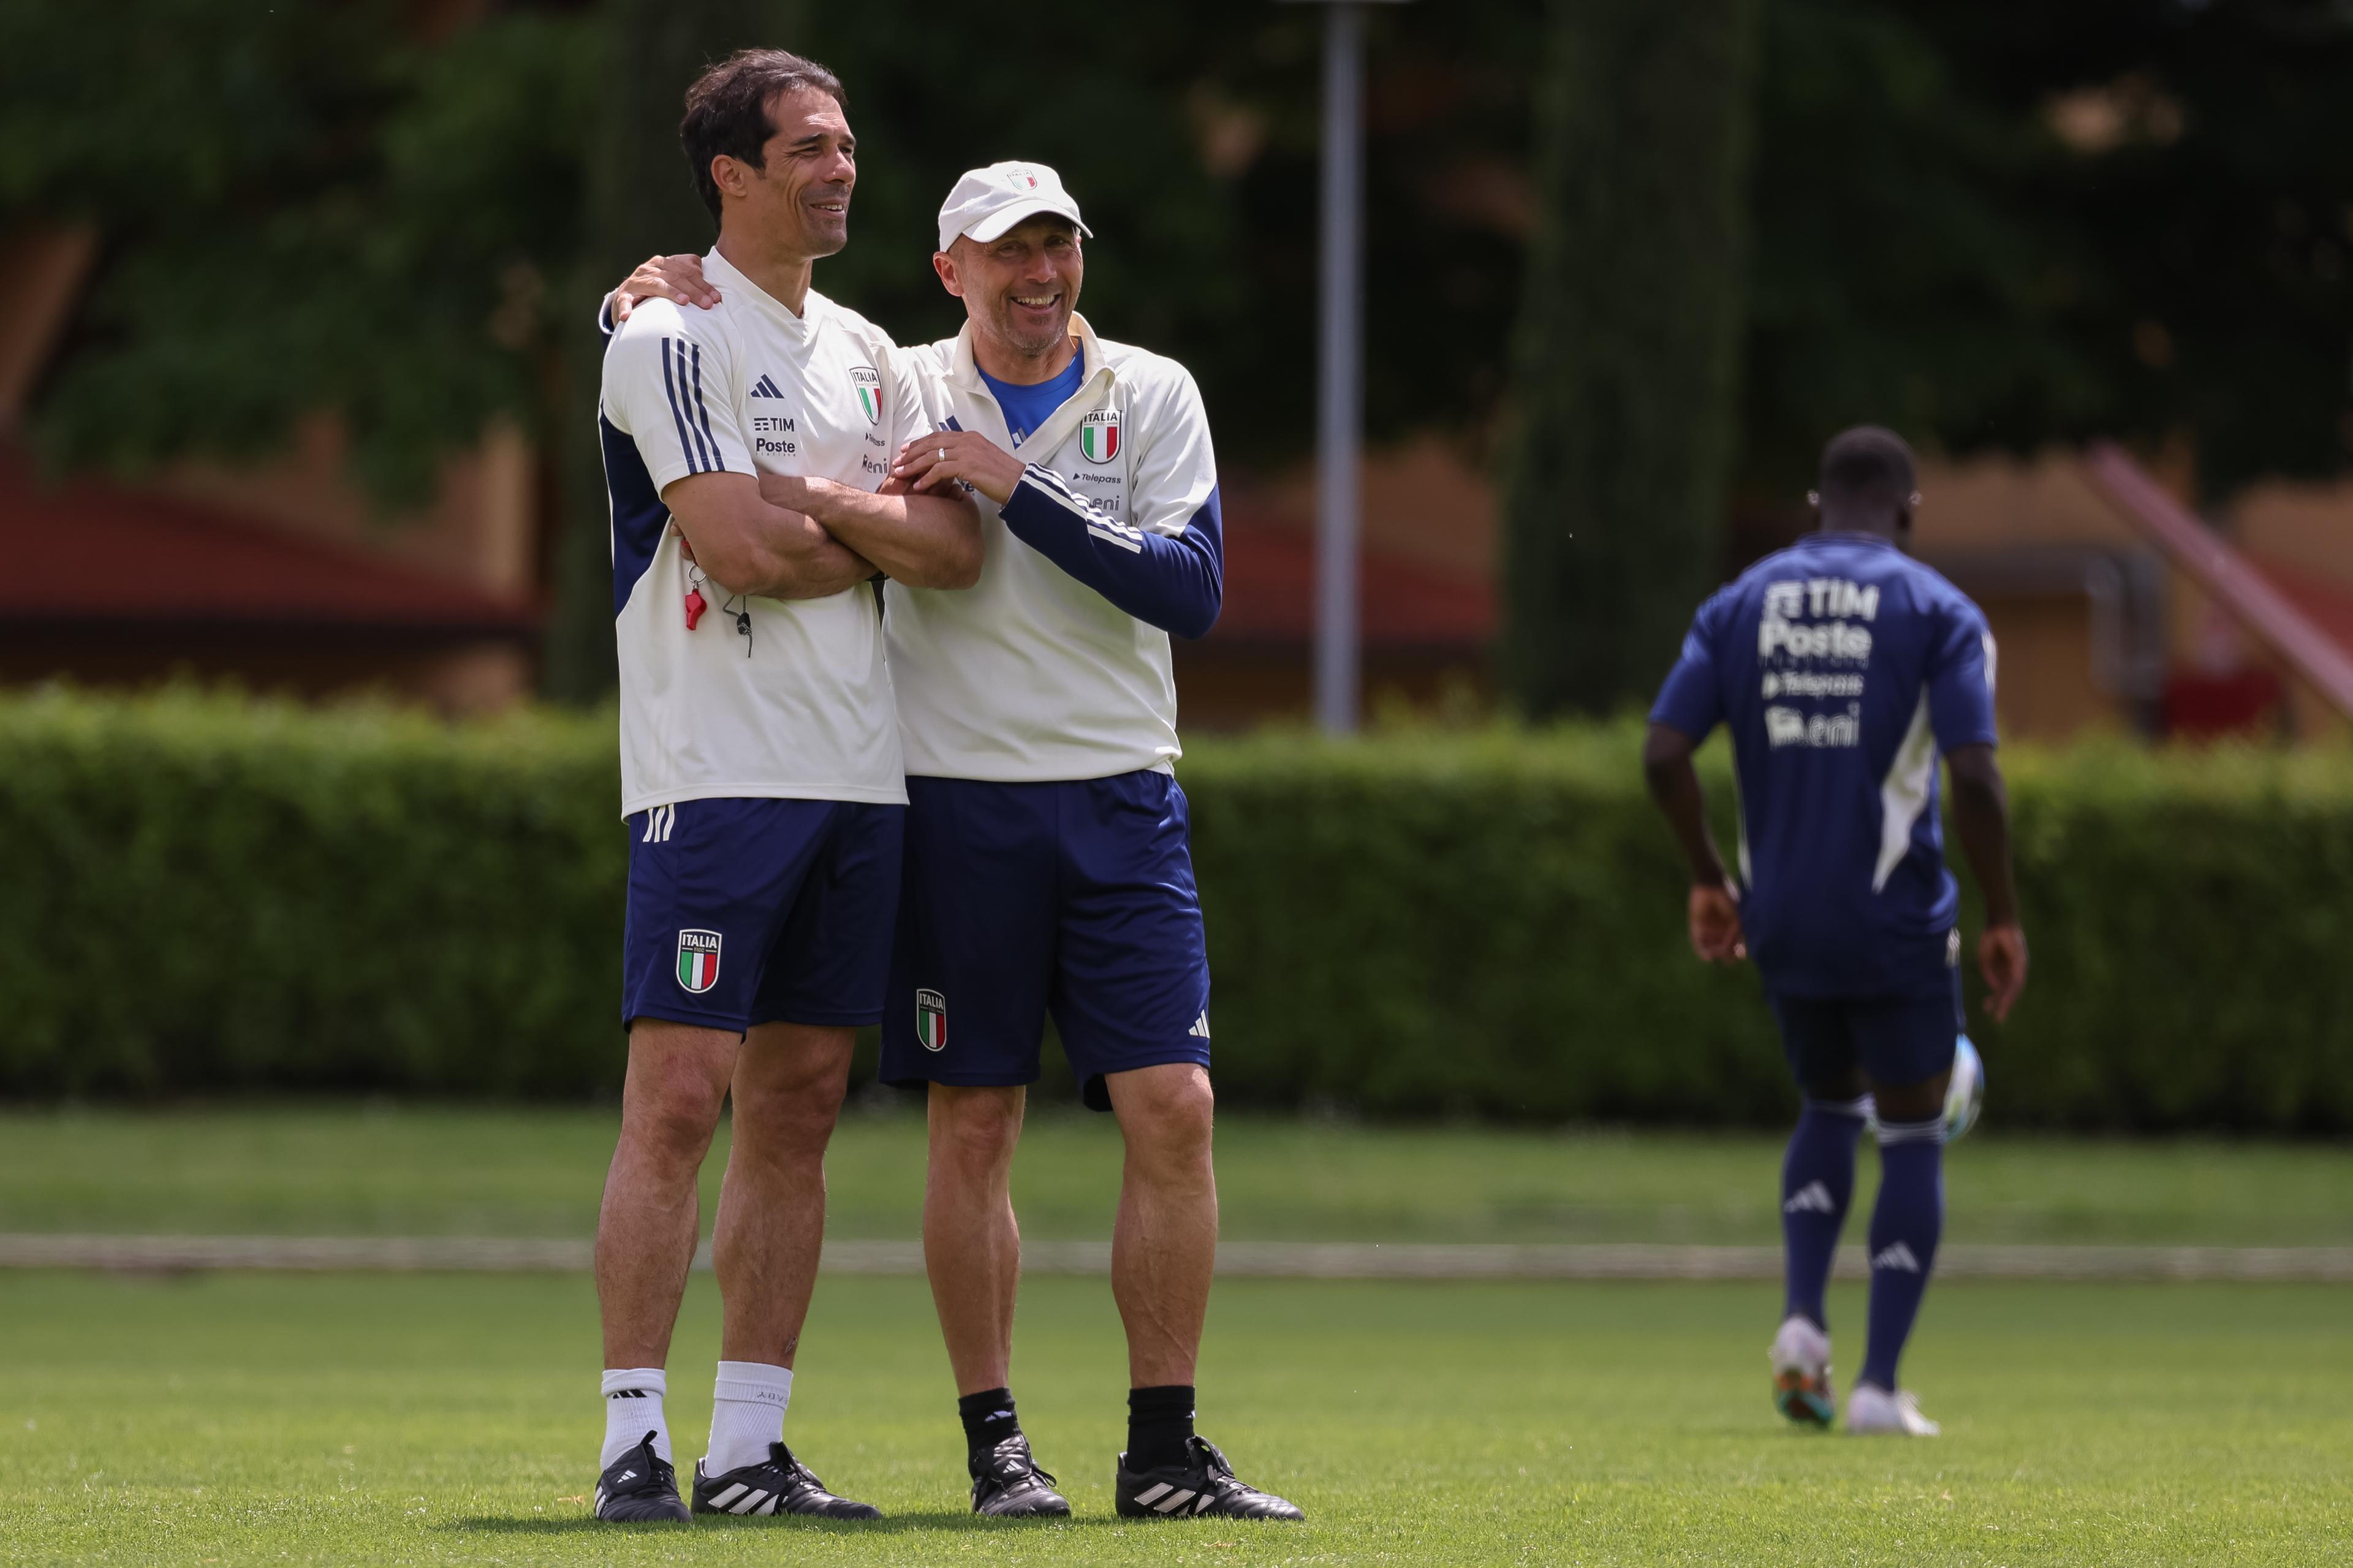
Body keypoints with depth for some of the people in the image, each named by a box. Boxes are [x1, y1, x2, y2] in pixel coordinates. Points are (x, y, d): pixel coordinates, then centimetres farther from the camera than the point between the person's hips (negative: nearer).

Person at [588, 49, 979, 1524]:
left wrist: (814, 498, -8)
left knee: (799, 1106, 6)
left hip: (860, 778, 7)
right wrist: (880, 530, 0)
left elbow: (958, 548, 6)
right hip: (716, 774, -7)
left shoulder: (865, 353, 17)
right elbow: (738, 549, -17)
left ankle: (749, 1445, 10)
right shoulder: (669, 338, -6)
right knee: (678, 1097, -11)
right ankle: (635, 1441, -9)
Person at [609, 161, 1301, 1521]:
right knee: (974, 1128, -1)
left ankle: (1166, 1449, 1)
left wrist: (1016, 488, -15)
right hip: (958, 804, -1)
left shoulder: (1151, 397, 5)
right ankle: (996, 1443, 7)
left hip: (1120, 799, 1)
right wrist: (662, 298, -9)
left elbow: (1193, 589, -10)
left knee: (1175, 1112, -6)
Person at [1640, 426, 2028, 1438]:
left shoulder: (1742, 604, 6)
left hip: (1782, 921, 4)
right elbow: (1973, 778, -15)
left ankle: (1802, 1321, 5)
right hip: (1896, 924, -4)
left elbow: (1664, 754, 0)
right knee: (1913, 1139, 9)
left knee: (1829, 1108, 25)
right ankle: (1879, 1388, 2)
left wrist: (1709, 881, 11)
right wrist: (2002, 919, -7)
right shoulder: (1936, 612, -5)